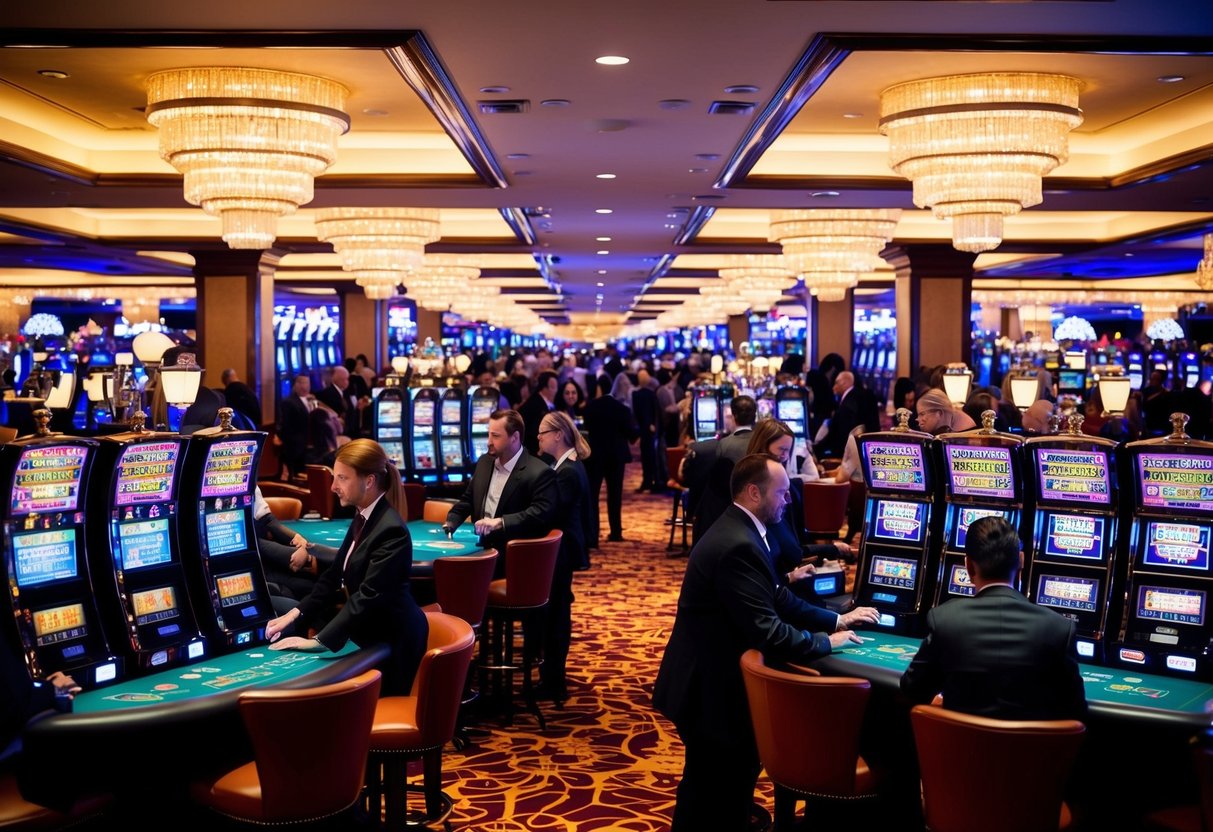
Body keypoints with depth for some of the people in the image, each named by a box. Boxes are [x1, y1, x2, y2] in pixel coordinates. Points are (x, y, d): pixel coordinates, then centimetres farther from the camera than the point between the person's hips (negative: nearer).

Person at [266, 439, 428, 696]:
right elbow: (335, 574, 9)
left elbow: (370, 595, -29)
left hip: (391, 639, -9)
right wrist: (296, 614, -3)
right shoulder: (362, 518, 5)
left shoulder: (391, 531, -24)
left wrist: (319, 641, -30)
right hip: (367, 630, 9)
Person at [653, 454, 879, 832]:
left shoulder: (740, 532, 8)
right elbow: (766, 632, -28)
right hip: (711, 688, -10)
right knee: (721, 791, 4)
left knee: (708, 784, 24)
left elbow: (778, 600, 16)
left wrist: (836, 620, 12)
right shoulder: (738, 546, -26)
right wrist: (825, 642, -14)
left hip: (710, 678, 10)